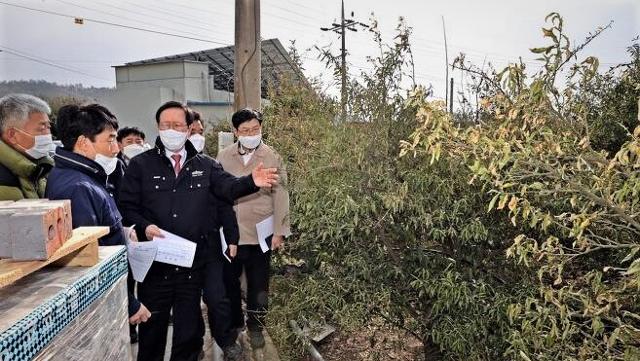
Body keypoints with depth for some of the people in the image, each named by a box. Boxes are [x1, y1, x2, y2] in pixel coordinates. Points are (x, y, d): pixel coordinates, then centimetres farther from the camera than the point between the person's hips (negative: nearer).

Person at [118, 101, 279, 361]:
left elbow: (228, 187, -8)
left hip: (194, 263, 1)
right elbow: (126, 206, -2)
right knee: (152, 327, 15)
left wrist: (252, 181, -28)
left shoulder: (205, 165, 6)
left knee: (189, 327, 16)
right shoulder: (140, 165, 1)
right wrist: (144, 226, -21)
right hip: (155, 263, -1)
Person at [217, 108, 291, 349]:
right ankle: (233, 324, 33)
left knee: (258, 284, 11)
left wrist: (279, 231, -6)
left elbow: (280, 196, -3)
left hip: (260, 233, -1)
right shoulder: (223, 157, 2)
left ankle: (255, 327, 30)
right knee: (229, 281, 12)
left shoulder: (272, 158, -3)